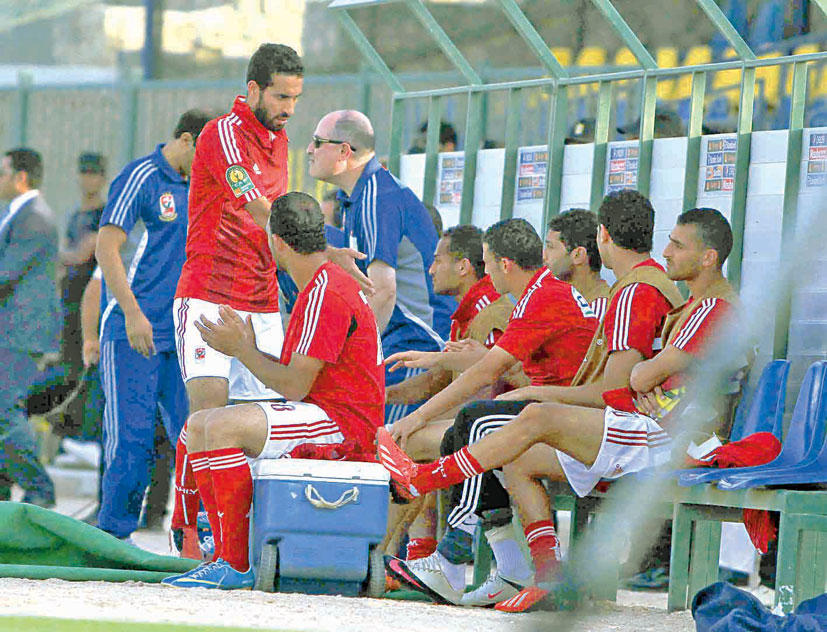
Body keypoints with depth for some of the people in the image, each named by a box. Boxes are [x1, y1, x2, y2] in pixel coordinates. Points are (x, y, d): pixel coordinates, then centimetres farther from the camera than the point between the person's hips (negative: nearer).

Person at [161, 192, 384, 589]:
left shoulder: (326, 293, -15)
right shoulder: (321, 285, 18)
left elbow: (294, 386, -18)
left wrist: (242, 350, -7)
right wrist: (247, 348, 14)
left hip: (344, 425, -11)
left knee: (223, 426, -27)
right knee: (198, 426, 9)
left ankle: (237, 565, -24)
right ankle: (226, 553, -1)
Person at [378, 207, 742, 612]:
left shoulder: (714, 310, -13)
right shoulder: (696, 305, 21)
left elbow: (643, 378, -16)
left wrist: (640, 371, 8)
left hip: (668, 439, -11)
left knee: (539, 418, -20)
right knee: (519, 462, 7)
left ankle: (421, 479, -10)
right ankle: (549, 577, -5)